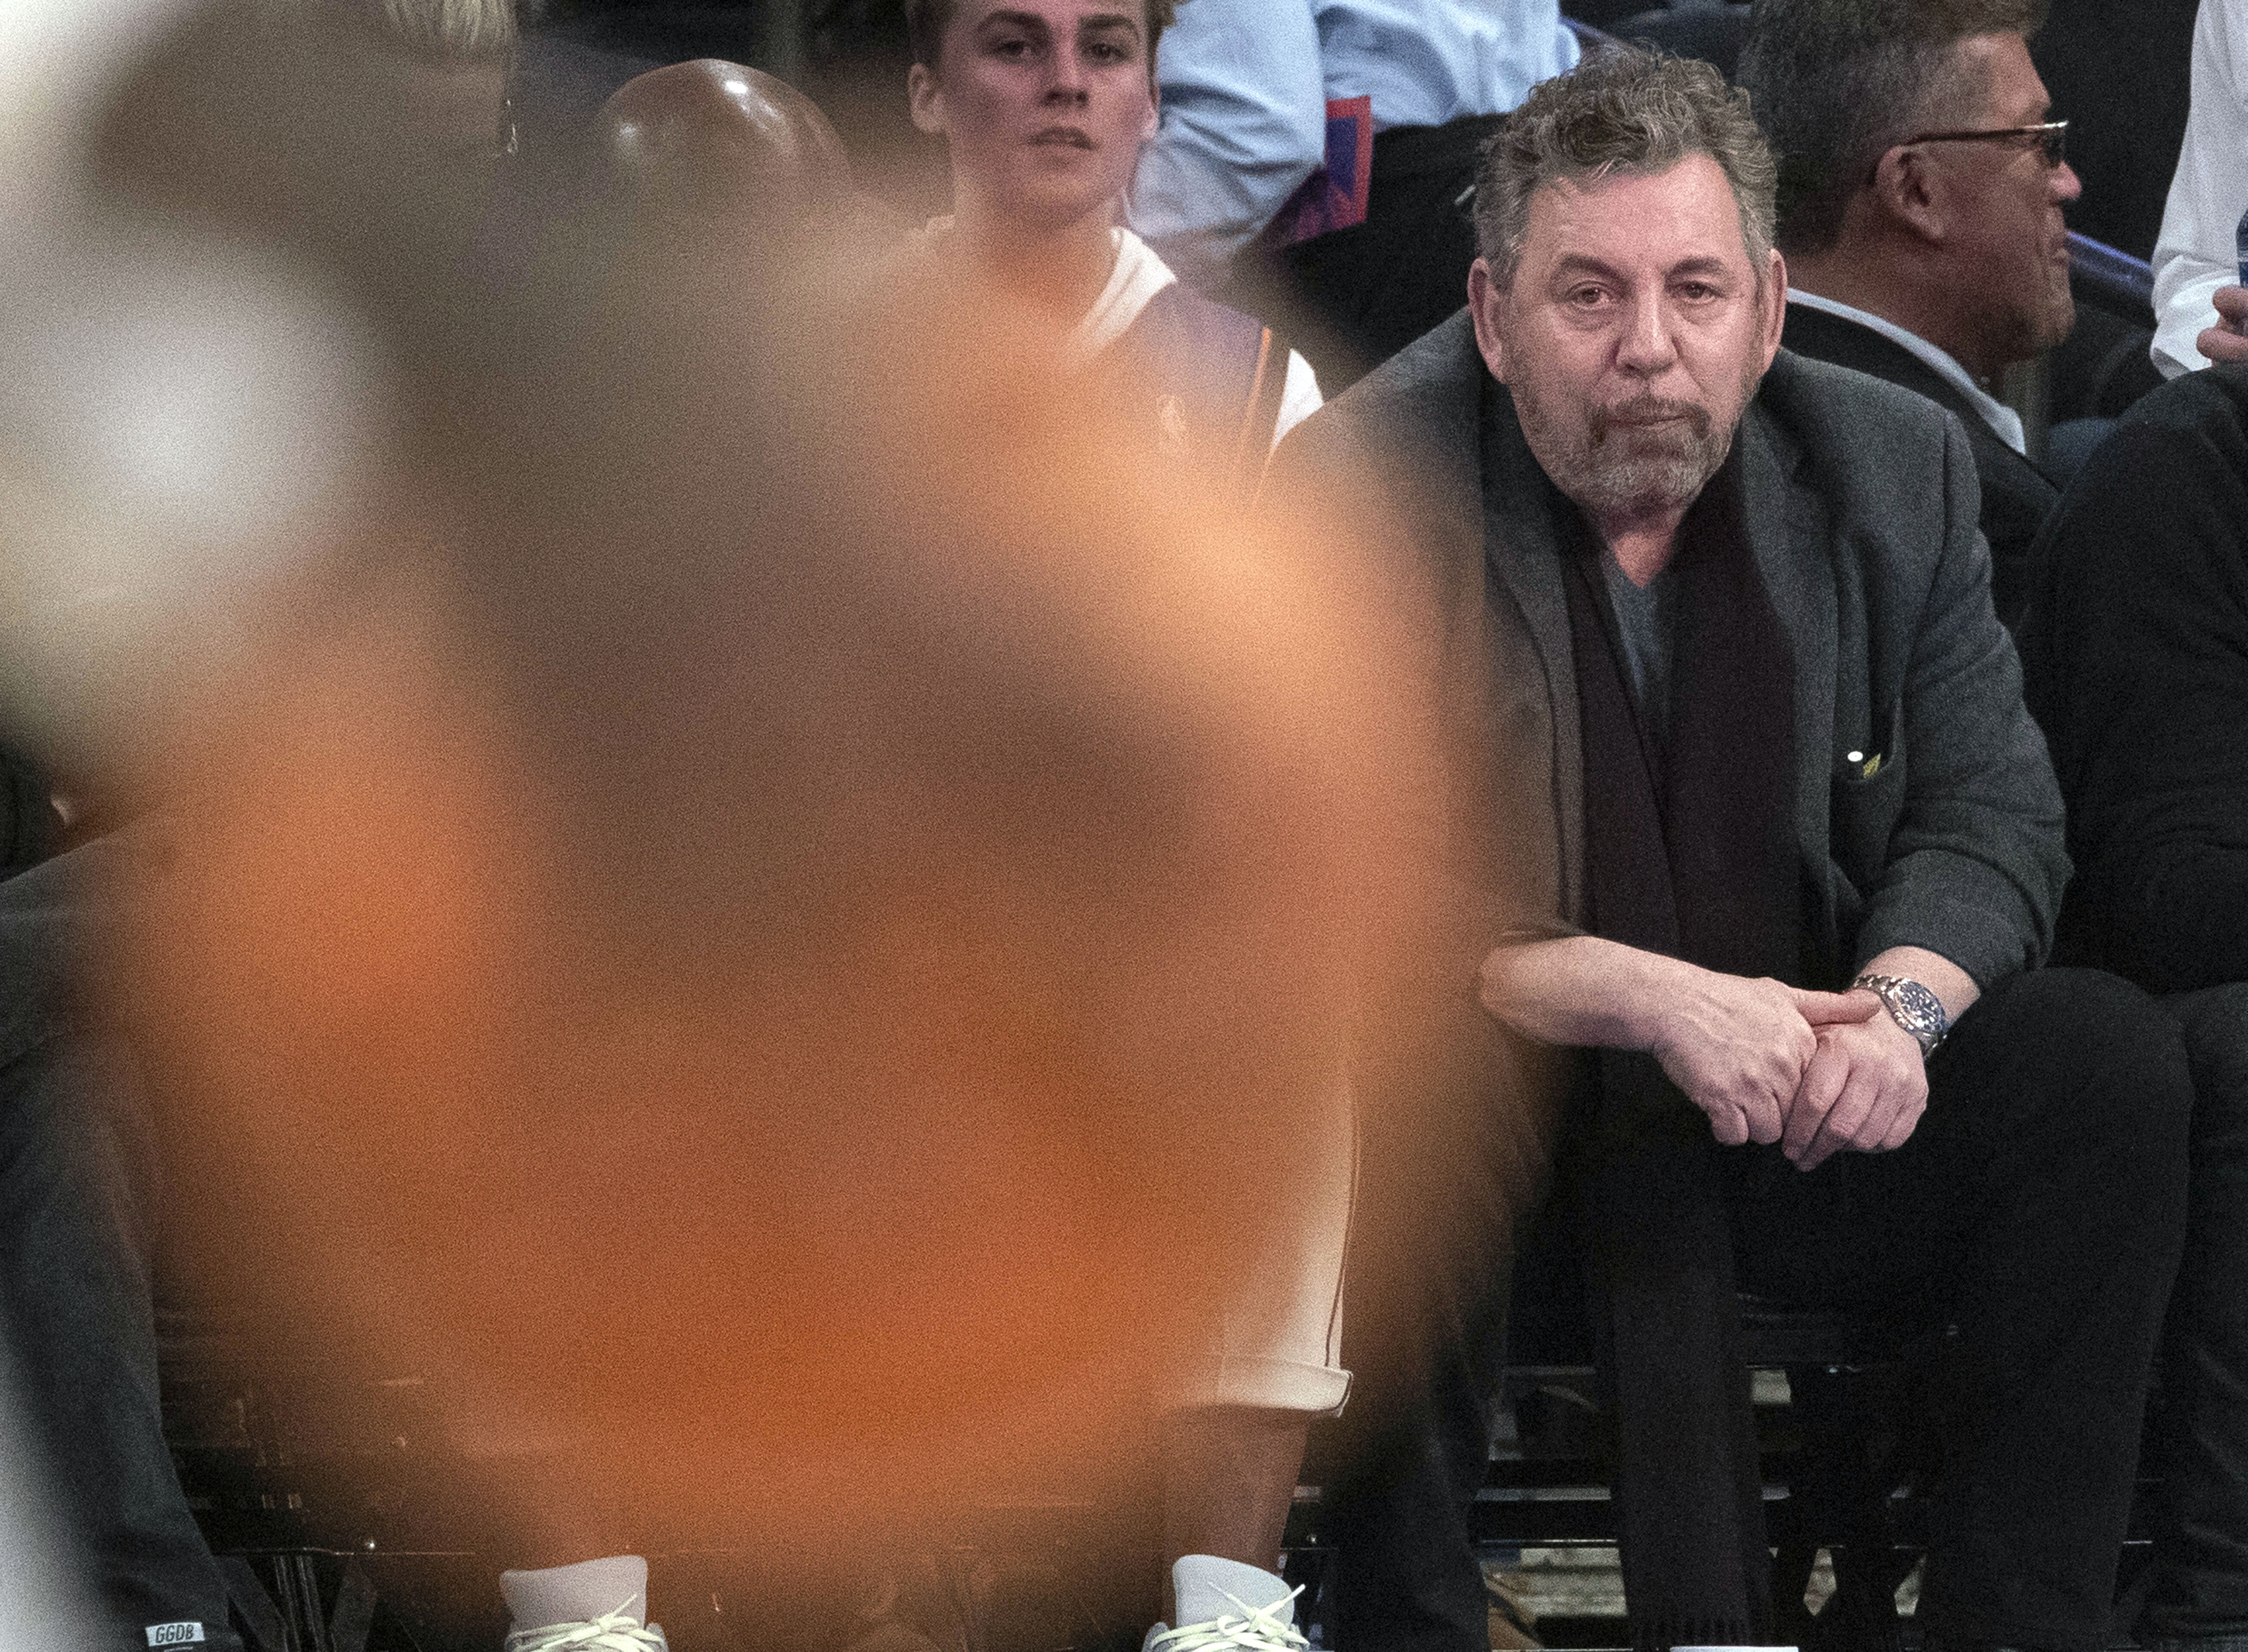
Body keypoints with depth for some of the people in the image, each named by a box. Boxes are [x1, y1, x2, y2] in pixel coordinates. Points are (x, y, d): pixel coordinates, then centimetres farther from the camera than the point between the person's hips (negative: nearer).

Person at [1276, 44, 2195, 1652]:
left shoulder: (1896, 467, 3)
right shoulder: (1364, 493, -11)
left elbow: (1991, 813, 5)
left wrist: (1900, 1001, -19)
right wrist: (1650, 1000, -29)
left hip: (1808, 1101, 5)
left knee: (2109, 1063, -18)